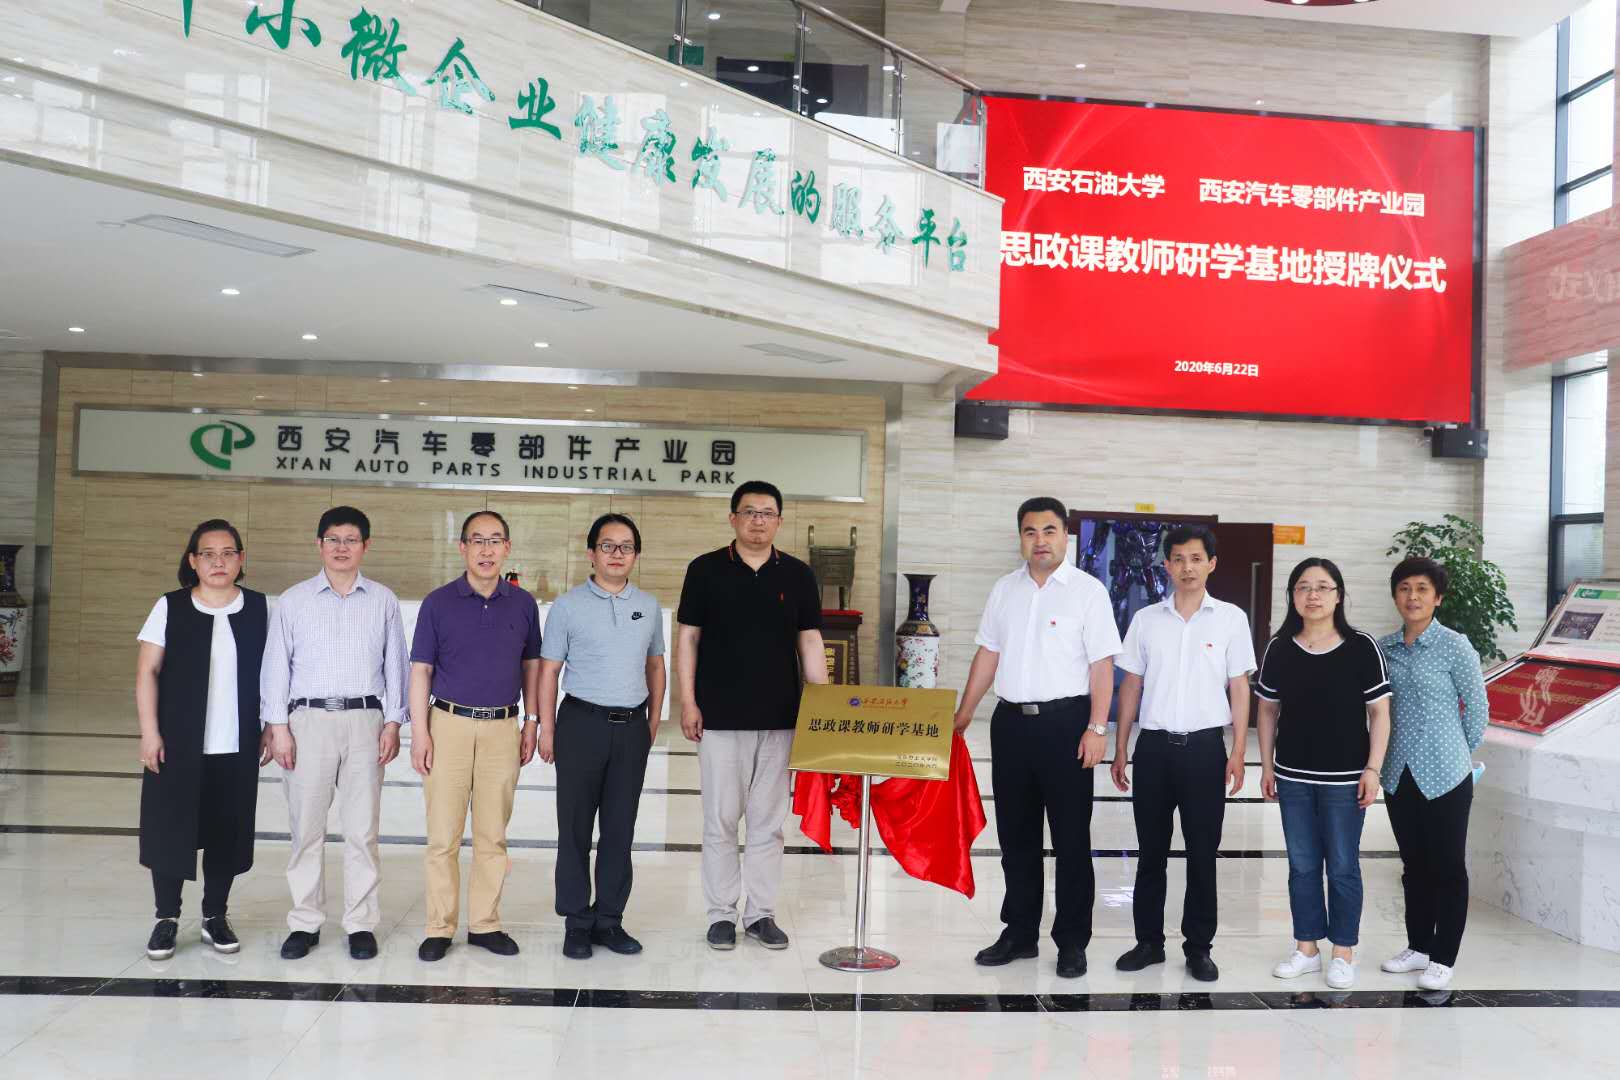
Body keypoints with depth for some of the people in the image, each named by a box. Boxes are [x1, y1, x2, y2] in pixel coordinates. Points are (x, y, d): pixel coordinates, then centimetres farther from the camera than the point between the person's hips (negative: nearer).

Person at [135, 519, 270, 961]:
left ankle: (215, 916, 21)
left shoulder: (259, 609, 3)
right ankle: (167, 918, 19)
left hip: (237, 747, 1)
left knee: (226, 833, 7)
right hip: (178, 745, -1)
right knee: (170, 830, 4)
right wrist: (150, 731, -7)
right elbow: (147, 672, -1)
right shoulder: (170, 607, -1)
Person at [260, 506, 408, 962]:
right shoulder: (294, 600, 7)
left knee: (362, 829, 3)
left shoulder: (383, 601, 8)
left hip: (365, 721, 0)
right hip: (308, 719, 0)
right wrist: (277, 727, -2)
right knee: (306, 827, 3)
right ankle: (305, 923, 14)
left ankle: (361, 924, 11)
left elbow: (395, 666, 8)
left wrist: (393, 723, 1)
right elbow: (276, 665, 5)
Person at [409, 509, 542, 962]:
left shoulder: (523, 604, 6)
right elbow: (420, 670, 0)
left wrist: (532, 724, 7)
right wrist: (419, 733, -6)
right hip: (449, 724, -2)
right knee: (443, 836, 1)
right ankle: (439, 928, 11)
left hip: (502, 729, 2)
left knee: (493, 836, 8)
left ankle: (484, 923, 18)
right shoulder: (439, 603, 0)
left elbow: (532, 666, 14)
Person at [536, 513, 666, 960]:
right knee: (575, 827, 3)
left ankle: (609, 919, 17)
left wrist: (653, 720, 12)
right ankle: (577, 922, 13)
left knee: (621, 828, 7)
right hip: (583, 722, -3)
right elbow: (548, 670, -1)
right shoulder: (568, 605, -1)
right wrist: (546, 730, -5)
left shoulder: (648, 606, 9)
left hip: (632, 726, 3)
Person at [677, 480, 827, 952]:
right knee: (720, 820, 4)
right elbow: (688, 638, 2)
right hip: (720, 718, -2)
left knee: (768, 822, 8)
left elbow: (810, 643, 7)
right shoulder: (706, 570, 1)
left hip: (781, 718, 2)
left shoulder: (798, 576, 6)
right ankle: (721, 913, 15)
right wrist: (687, 702, -5)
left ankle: (761, 913, 19)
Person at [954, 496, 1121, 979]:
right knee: (1016, 834, 11)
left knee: (1071, 837, 2)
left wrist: (1097, 727, -14)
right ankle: (1019, 933, 23)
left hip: (1065, 722, -5)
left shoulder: (1088, 590, -3)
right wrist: (962, 716, 10)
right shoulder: (1005, 590, 10)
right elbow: (987, 656, 14)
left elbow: (1101, 664, -7)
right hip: (1010, 721, 5)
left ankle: (1072, 942, 12)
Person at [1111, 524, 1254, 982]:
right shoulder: (1145, 619, 5)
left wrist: (1238, 752, -3)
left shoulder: (1231, 618, 1)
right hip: (1154, 744, 2)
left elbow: (1239, 688, 3)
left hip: (1205, 746, -1)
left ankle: (1199, 946, 16)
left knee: (1203, 853, 5)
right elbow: (1131, 686, 10)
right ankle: (1149, 941, 19)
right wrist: (1120, 749, 6)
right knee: (1151, 850, 8)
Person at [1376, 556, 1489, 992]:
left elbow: (1477, 708, -2)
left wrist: (1459, 755, 5)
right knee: (1414, 866, 15)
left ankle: (1443, 958, 16)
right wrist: (1383, 757, 9)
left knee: (1448, 868, 5)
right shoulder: (1384, 647, 3)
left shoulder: (1455, 646, -10)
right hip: (1398, 775, 5)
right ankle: (1419, 946, 29)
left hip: (1444, 776, -4)